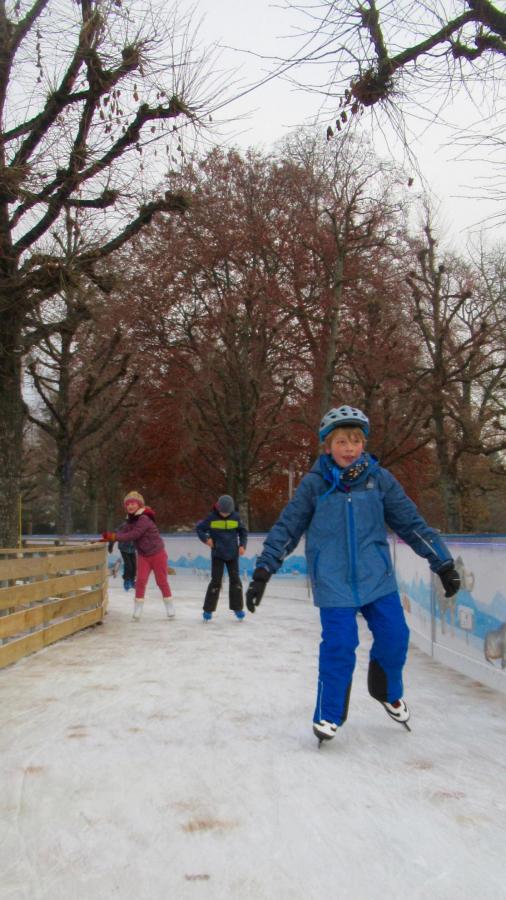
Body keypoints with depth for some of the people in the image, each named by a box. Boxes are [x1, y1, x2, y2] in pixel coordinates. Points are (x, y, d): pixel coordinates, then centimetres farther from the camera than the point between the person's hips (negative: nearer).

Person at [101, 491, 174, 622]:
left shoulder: (144, 519, -23)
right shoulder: (130, 521, 2)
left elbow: (134, 535, -31)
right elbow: (122, 532, -9)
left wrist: (114, 536, -32)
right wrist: (109, 536, -27)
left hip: (157, 553, -5)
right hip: (143, 555, 5)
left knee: (161, 581, 4)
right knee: (140, 580, -7)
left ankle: (170, 607, 20)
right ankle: (137, 609, 0)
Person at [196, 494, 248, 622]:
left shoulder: (236, 517, -4)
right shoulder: (212, 517, -10)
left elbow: (243, 532, 8)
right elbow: (199, 528, 0)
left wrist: (242, 545, -5)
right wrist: (206, 538, -16)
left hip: (232, 554, 2)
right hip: (217, 554, -2)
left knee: (235, 580, 6)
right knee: (216, 581, -4)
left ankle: (237, 607, 20)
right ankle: (208, 610, 6)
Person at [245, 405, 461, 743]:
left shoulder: (379, 479, -1)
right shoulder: (314, 484, -6)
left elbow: (411, 522, 4)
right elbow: (286, 528, -2)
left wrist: (443, 563, 5)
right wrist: (262, 573, -6)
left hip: (377, 577, 3)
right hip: (334, 583, -2)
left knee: (394, 637, 4)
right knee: (339, 647, -5)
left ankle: (388, 691, 36)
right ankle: (329, 714, 18)